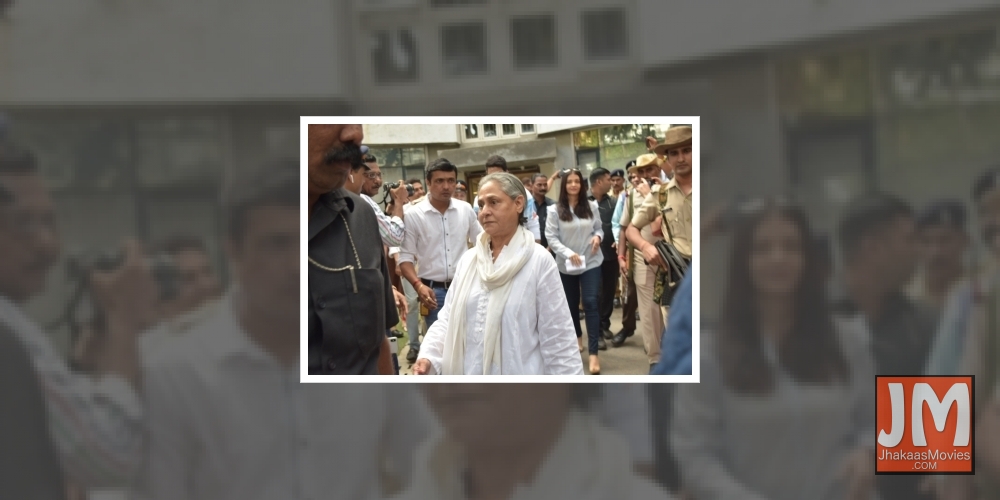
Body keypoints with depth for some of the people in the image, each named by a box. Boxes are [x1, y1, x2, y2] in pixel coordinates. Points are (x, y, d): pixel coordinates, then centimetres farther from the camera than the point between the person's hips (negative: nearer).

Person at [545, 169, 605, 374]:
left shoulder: (591, 207, 1)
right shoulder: (555, 210, -6)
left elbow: (599, 228, 11)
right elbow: (551, 237, -9)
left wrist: (597, 237, -12)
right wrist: (568, 252, -20)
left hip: (591, 262, 0)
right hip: (566, 265, 0)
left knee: (591, 303, -11)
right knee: (571, 304, 15)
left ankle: (593, 353, -14)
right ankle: (577, 337, 44)